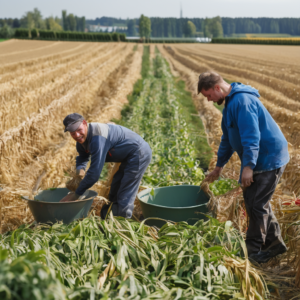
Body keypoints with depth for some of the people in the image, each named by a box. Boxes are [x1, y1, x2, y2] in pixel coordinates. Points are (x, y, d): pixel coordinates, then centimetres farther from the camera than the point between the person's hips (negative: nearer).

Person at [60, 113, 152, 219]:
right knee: (114, 195, 20)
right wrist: (80, 169, -8)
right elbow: (82, 157, 17)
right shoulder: (82, 138, -1)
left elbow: (95, 172, -33)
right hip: (129, 156, 11)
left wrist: (76, 194, -25)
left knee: (124, 198, -14)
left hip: (139, 153, -10)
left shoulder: (97, 138, -32)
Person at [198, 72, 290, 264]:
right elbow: (228, 138, 22)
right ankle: (274, 243, 25)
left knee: (257, 204, -4)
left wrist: (248, 166, -32)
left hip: (269, 159, -10)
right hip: (259, 160, 10)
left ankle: (254, 251, 7)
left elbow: (251, 135, -28)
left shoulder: (242, 101, -20)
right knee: (253, 200, 15)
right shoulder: (231, 102, 13)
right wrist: (219, 167, 26)